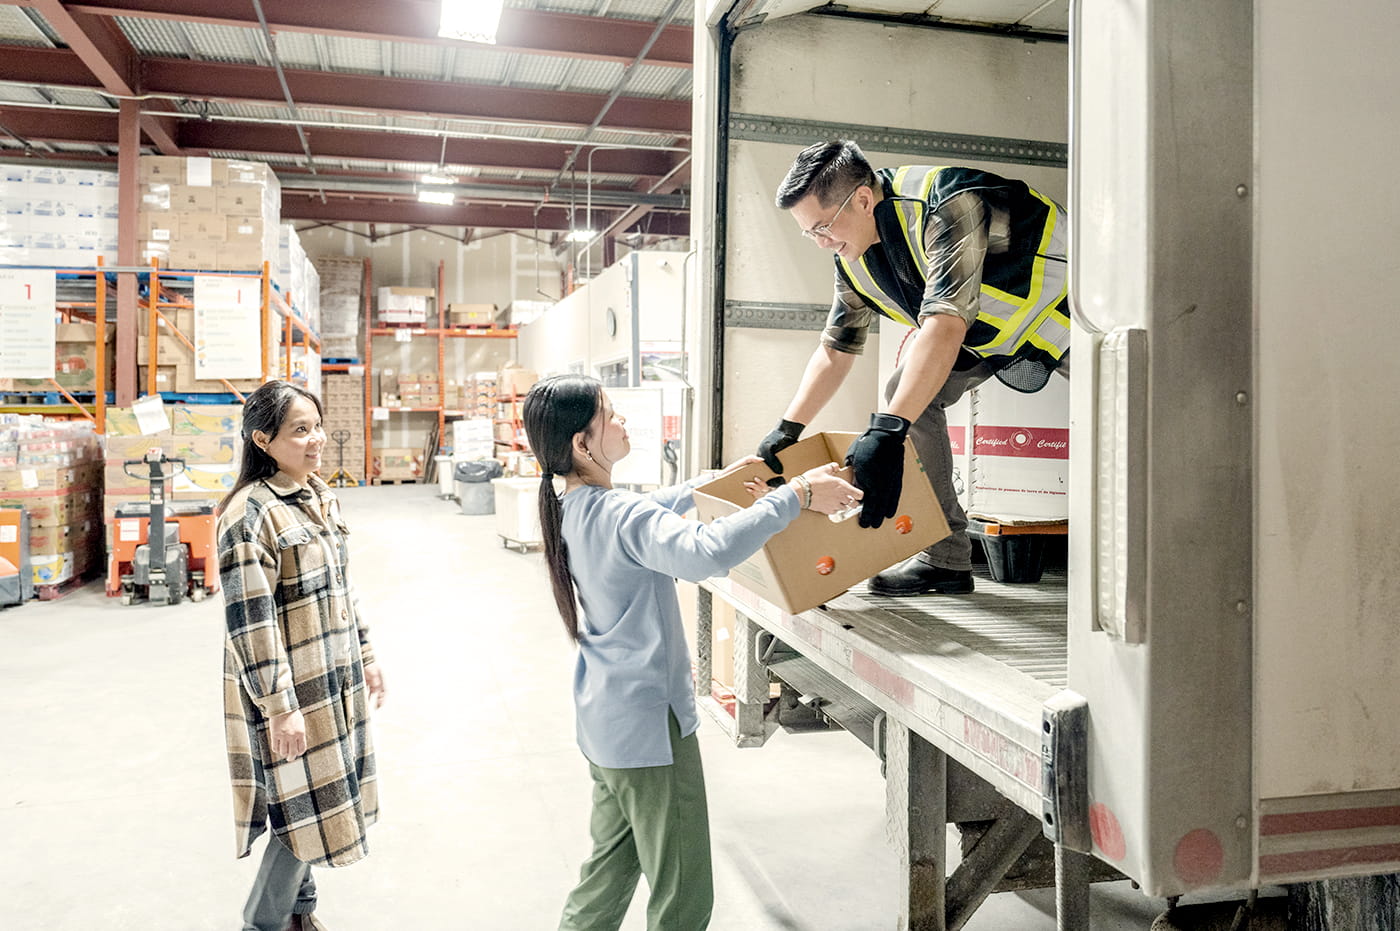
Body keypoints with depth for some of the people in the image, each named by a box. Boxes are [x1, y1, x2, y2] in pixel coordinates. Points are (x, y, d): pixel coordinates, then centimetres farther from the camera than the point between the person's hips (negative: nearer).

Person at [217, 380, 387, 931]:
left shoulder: (320, 498, 7)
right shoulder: (251, 513, -19)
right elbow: (249, 621, -20)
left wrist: (366, 655, 16)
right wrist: (280, 707, -20)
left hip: (335, 679, 8)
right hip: (290, 687, -8)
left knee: (318, 803, 17)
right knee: (304, 808, 2)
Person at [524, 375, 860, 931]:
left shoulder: (571, 508, 4)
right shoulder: (621, 516, -26)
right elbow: (705, 553, -44)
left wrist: (714, 480, 24)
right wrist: (795, 496, -37)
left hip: (602, 719, 10)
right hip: (648, 724, -10)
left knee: (611, 869, 24)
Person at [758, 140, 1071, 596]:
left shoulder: (946, 203, -36)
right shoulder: (852, 256, -10)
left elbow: (945, 323, -47)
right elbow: (835, 350, 0)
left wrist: (887, 431, -54)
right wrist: (788, 428, -7)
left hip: (1058, 307, -7)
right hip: (985, 326, 7)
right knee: (907, 394, -7)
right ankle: (946, 558, -5)